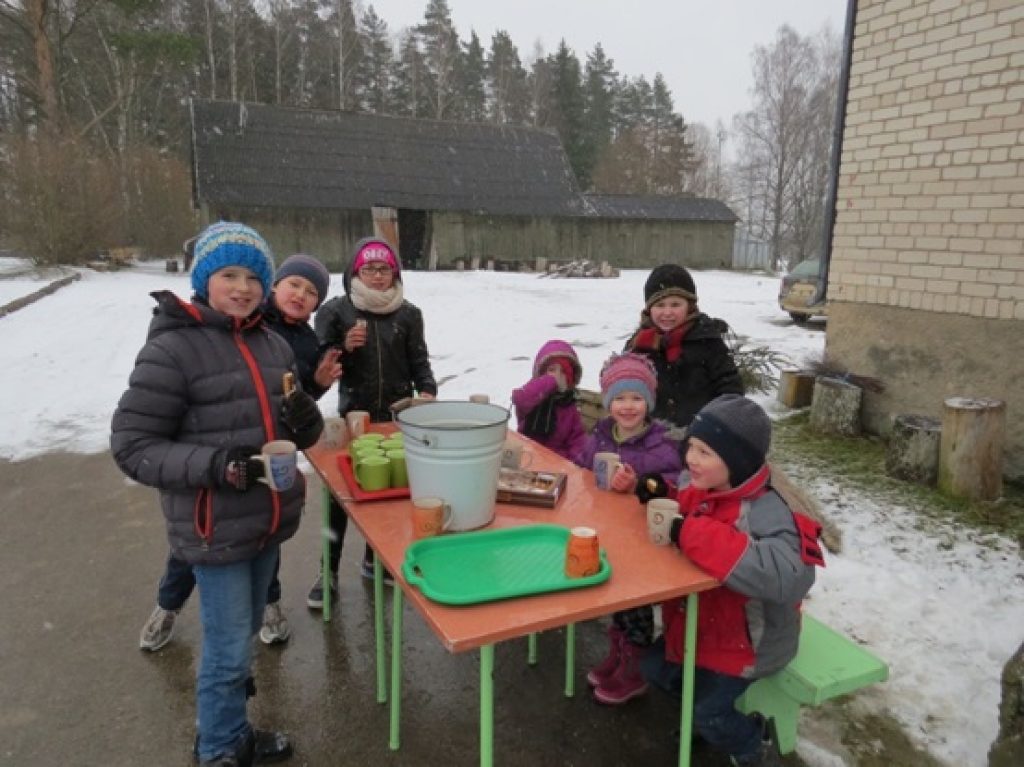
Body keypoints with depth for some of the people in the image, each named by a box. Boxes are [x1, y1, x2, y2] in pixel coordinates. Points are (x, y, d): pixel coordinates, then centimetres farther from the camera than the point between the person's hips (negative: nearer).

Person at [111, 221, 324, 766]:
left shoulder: (273, 346, 5)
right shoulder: (171, 349, -15)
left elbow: (299, 433, 13)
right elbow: (131, 446, -15)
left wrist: (305, 419, -12)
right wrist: (213, 464, -29)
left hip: (269, 519, 7)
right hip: (216, 529, -6)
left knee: (244, 633, 25)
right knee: (229, 647, 6)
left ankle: (226, 712, 50)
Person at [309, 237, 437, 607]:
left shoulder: (408, 313, 1)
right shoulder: (336, 310, -4)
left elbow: (419, 362, 3)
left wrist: (427, 390, -15)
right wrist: (344, 347, -20)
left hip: (397, 417, 2)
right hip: (353, 416, -2)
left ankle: (373, 559, 34)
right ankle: (329, 571, 20)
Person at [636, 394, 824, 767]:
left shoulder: (764, 514, -35)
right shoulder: (695, 485, -10)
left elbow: (788, 576, -54)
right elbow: (682, 505, 16)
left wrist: (692, 534, -51)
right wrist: (660, 495, -12)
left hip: (745, 640, -8)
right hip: (699, 623, 8)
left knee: (710, 715, 0)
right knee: (655, 668, 17)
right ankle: (705, 701, 42)